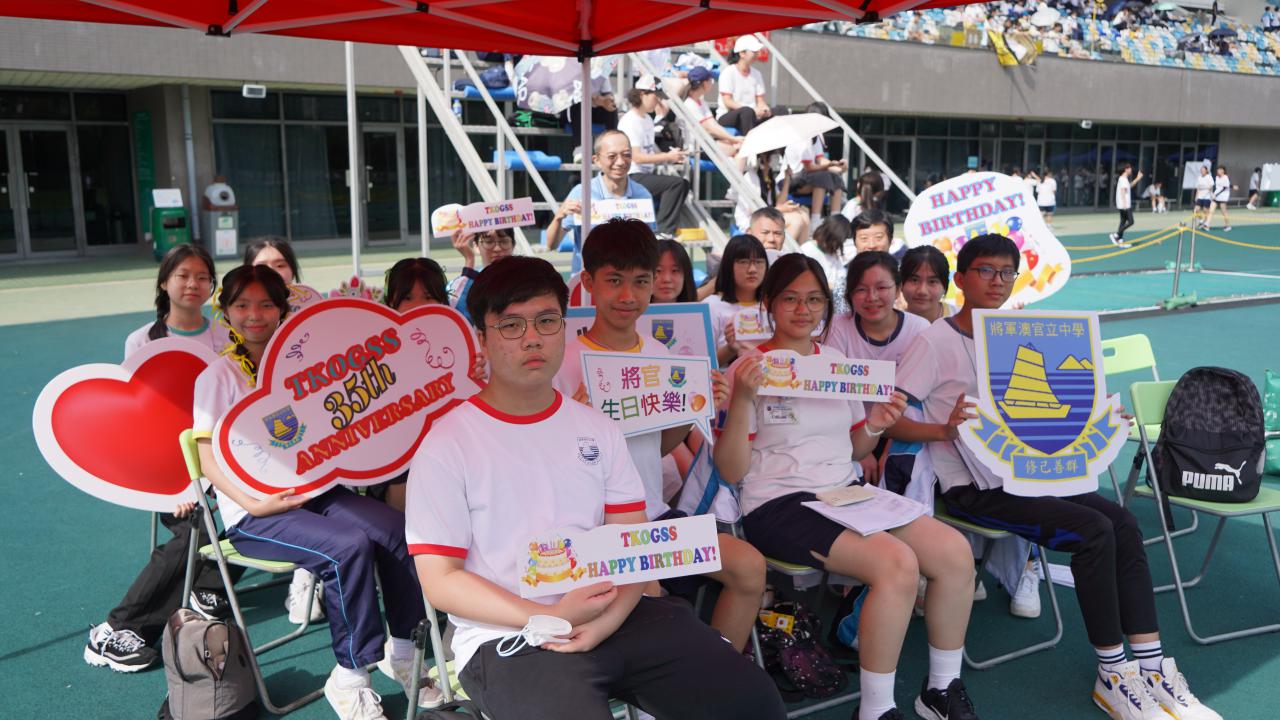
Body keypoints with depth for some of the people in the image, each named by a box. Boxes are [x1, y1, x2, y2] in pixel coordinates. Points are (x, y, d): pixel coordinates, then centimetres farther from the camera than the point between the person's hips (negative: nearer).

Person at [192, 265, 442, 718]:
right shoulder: (218, 377, -2)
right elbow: (208, 459, -8)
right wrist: (254, 504, -22)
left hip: (314, 490, 5)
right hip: (253, 512, -5)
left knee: (398, 529, -19)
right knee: (349, 546, -30)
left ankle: (401, 650, -2)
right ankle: (349, 677, -13)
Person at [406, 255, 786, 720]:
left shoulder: (598, 429, 11)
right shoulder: (446, 446, -3)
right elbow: (440, 580, -6)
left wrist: (607, 619, -14)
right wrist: (549, 619, -18)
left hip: (613, 621, 4)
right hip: (506, 638, -4)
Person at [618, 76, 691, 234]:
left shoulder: (647, 119, 15)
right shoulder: (630, 120, -14)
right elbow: (637, 157, -20)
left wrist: (673, 158, -2)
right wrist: (668, 156, -19)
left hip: (647, 174, 9)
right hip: (633, 178, -9)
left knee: (683, 184, 1)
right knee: (676, 183, -20)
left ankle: (666, 230, 2)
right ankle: (664, 232, -15)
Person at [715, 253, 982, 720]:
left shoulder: (839, 363, 13)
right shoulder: (747, 370, -4)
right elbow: (731, 472, -9)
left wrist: (876, 427, -1)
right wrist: (742, 400, -22)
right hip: (779, 506, -6)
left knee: (955, 551, -13)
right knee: (897, 562, -28)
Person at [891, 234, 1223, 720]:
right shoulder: (935, 342, -9)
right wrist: (945, 430, -31)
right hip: (972, 488, -7)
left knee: (1123, 523, -8)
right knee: (1095, 532, -19)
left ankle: (1151, 670, -1)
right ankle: (1113, 677, -5)